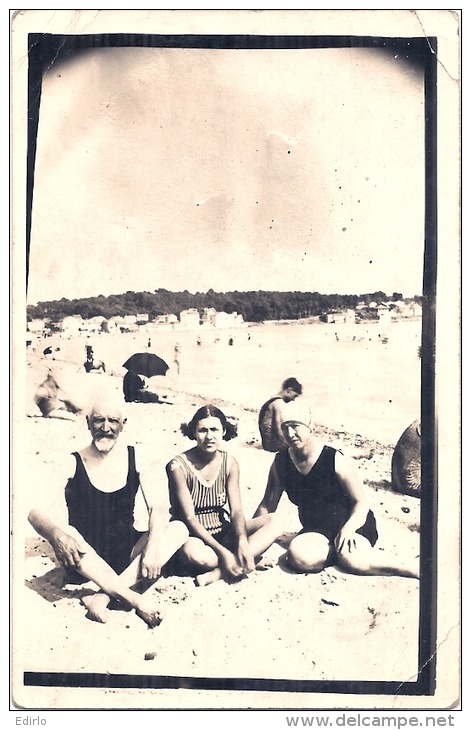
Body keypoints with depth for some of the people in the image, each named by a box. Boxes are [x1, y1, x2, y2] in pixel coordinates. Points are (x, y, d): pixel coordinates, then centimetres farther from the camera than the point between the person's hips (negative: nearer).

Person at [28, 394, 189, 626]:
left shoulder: (135, 458, -1)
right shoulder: (73, 463, -7)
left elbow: (157, 507, -9)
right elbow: (36, 511, -17)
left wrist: (153, 547, -27)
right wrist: (56, 534, -40)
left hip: (127, 555, 3)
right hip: (85, 560, -2)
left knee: (178, 529, -20)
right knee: (65, 533, -33)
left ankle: (103, 595, -30)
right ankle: (134, 598, -32)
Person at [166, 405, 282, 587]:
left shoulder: (229, 463, -1)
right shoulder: (178, 466, -15)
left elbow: (236, 510, -7)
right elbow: (189, 517, -18)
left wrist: (242, 542, -27)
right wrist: (222, 551, -27)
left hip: (223, 533, 5)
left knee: (273, 523, -16)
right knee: (191, 552, -40)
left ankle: (219, 572, -25)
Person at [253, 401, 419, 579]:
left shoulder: (335, 460, -13)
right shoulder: (281, 462, -2)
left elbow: (361, 502, -8)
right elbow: (267, 505, 6)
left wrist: (348, 529, -25)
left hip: (351, 523, -3)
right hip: (316, 529, 3)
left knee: (353, 560, -36)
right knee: (298, 557, -32)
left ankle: (415, 569, -18)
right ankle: (338, 549, -9)